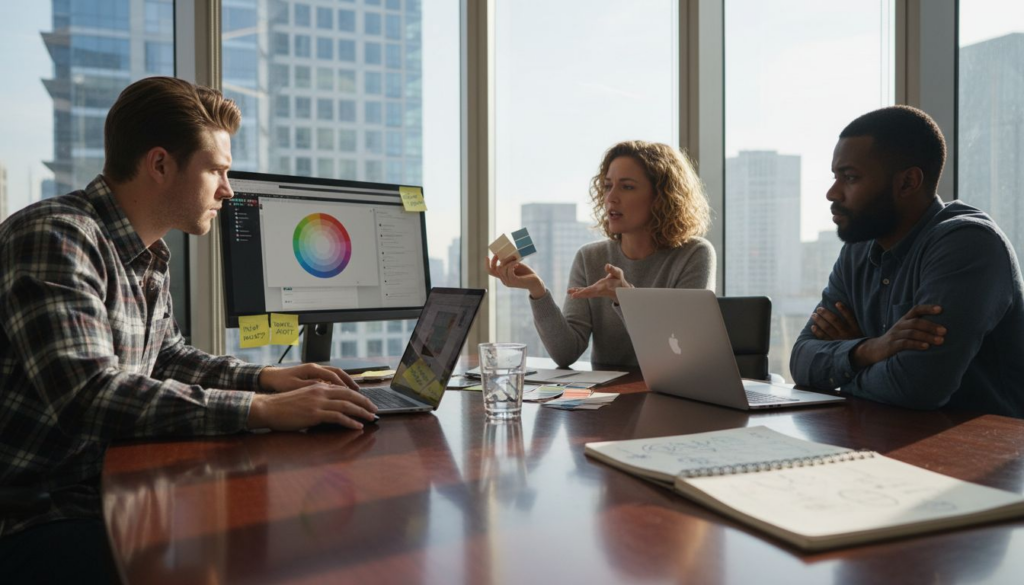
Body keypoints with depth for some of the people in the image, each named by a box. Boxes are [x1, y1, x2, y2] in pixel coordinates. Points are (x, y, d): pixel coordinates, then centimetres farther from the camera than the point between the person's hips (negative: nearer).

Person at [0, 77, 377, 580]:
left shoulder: (151, 259, 9)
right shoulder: (55, 237, -19)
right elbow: (87, 397, -30)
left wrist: (263, 378, 6)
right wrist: (262, 409, -31)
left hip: (108, 490, 8)